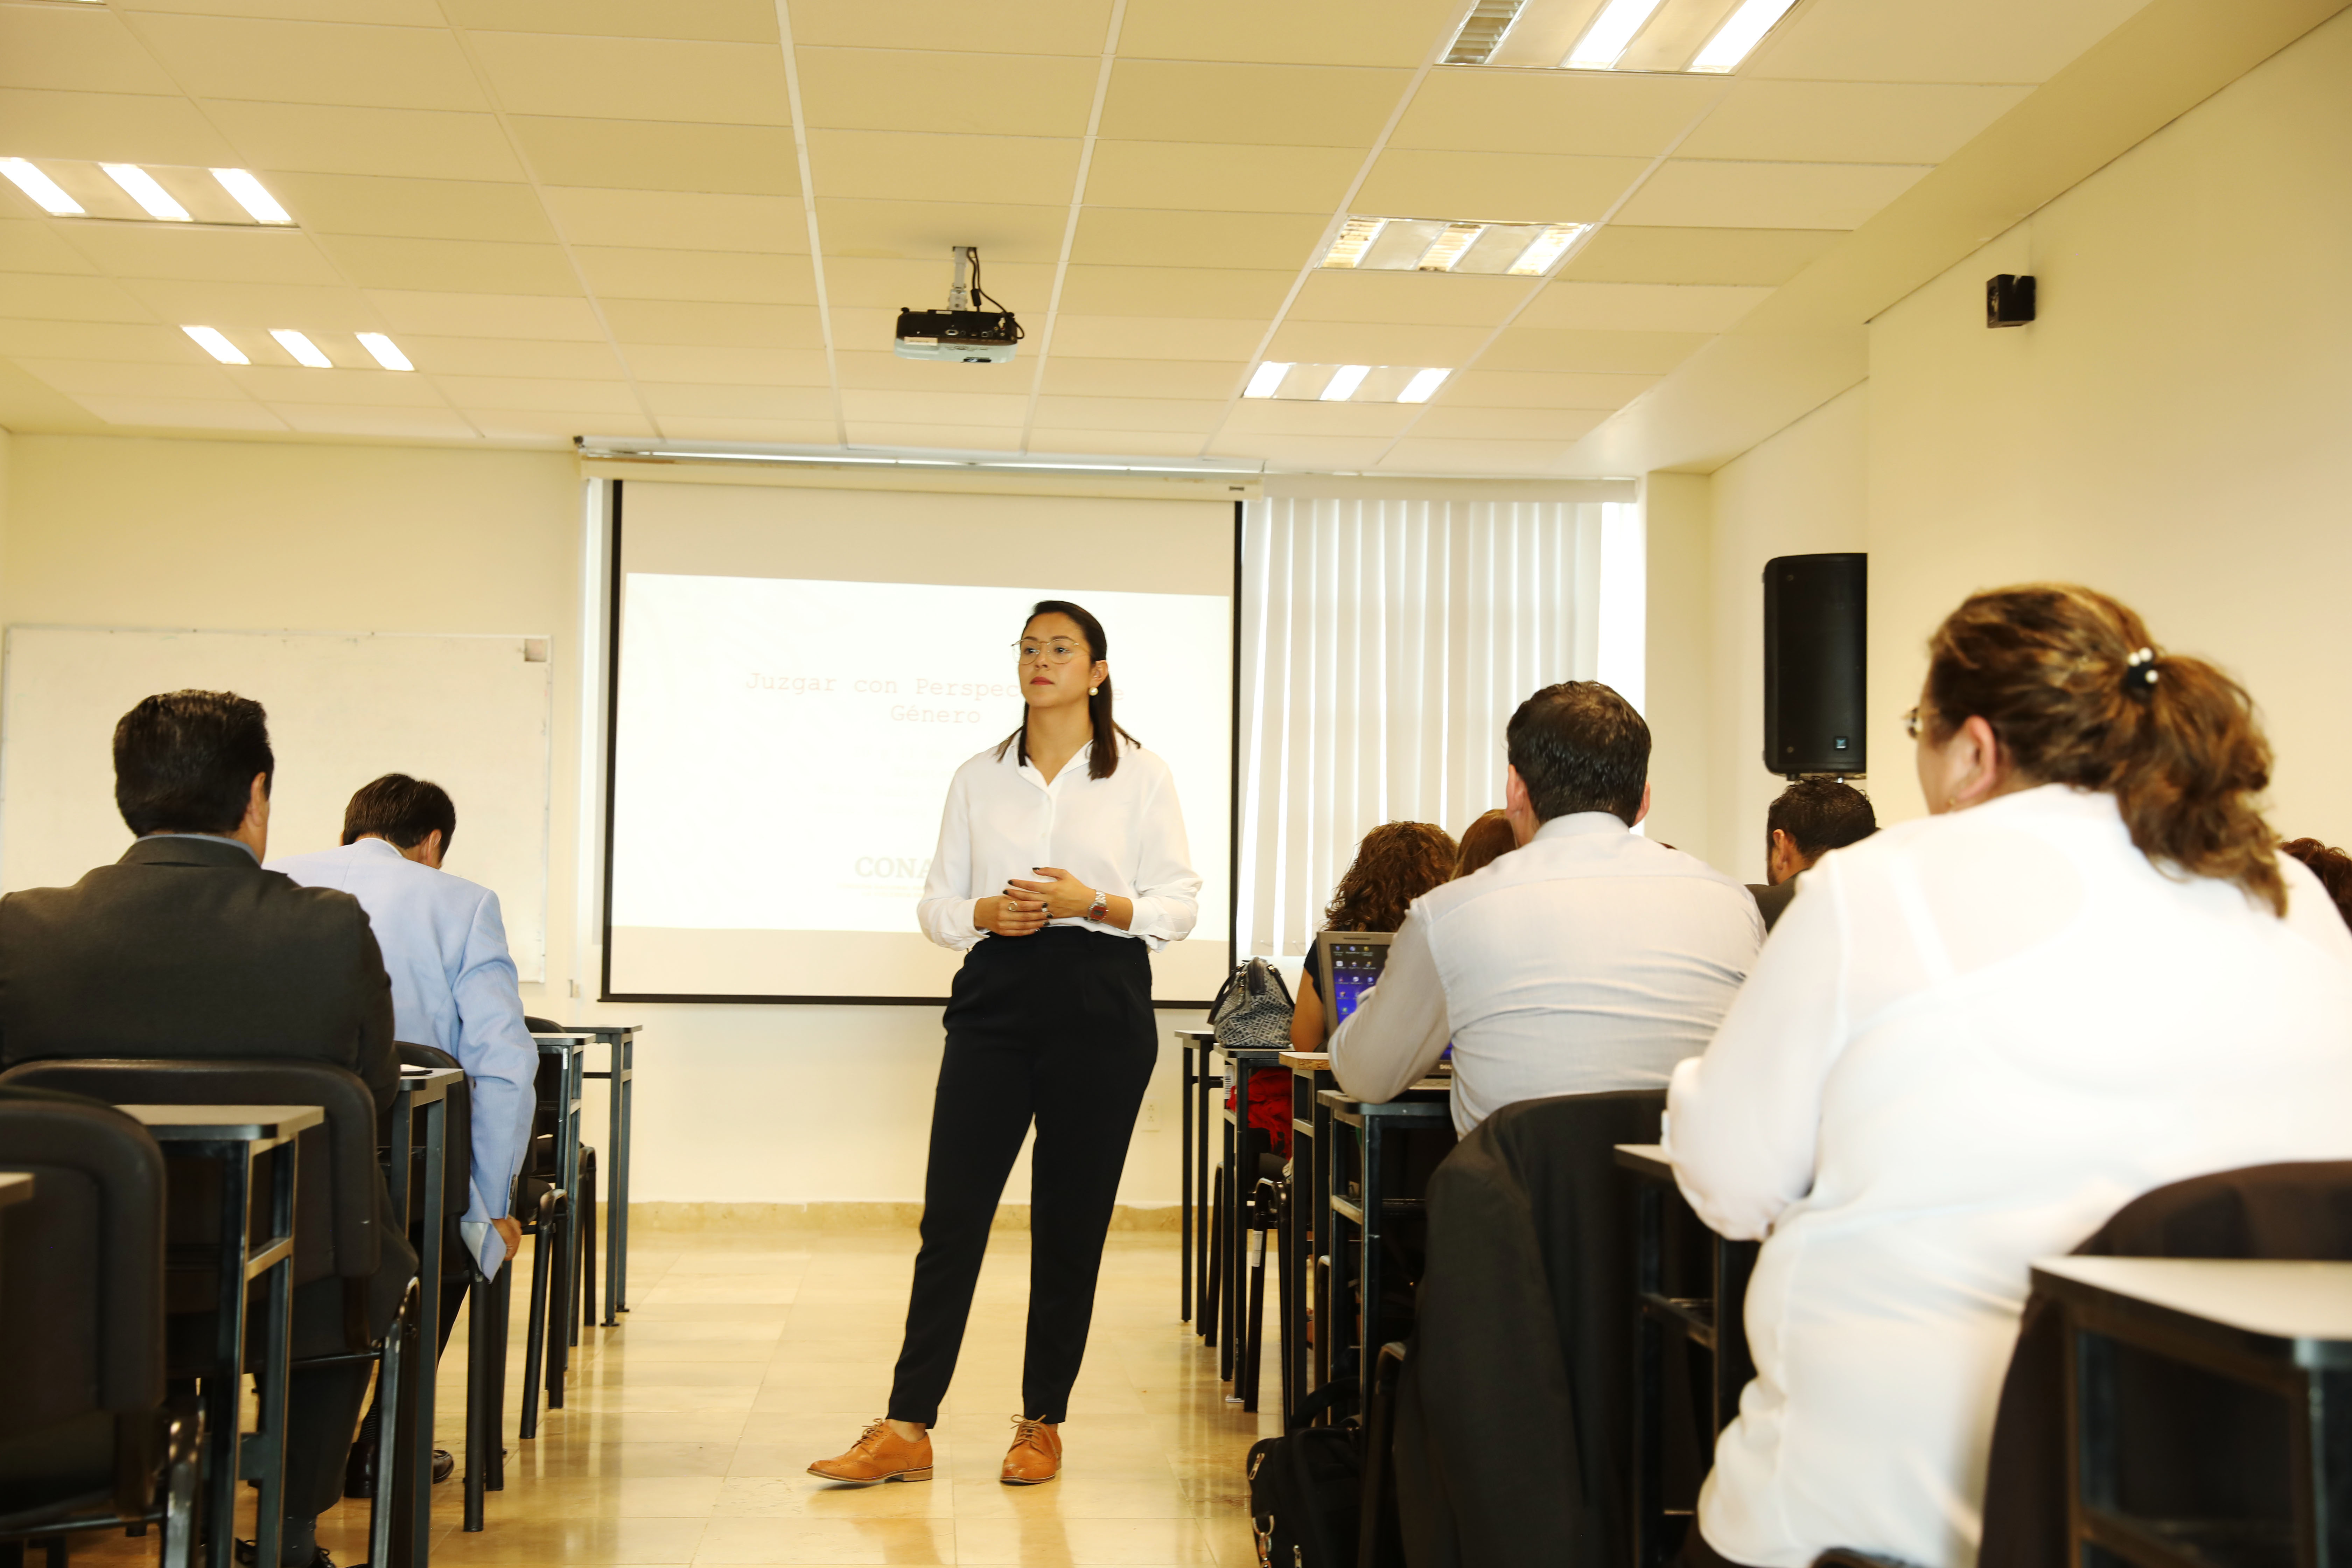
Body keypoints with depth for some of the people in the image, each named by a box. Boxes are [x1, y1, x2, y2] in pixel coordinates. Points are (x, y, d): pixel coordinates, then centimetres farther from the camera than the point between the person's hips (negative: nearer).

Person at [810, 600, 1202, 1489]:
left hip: (1101, 1007, -2)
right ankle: (907, 1427, 0)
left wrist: (1093, 902, -14)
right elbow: (937, 903, 13)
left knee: (1069, 1220, 3)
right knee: (951, 1211, -3)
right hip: (995, 1000, 2)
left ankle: (1043, 1424, 15)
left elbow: (1179, 907, 2)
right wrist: (986, 913, -8)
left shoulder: (1141, 777, 5)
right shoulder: (979, 779, 13)